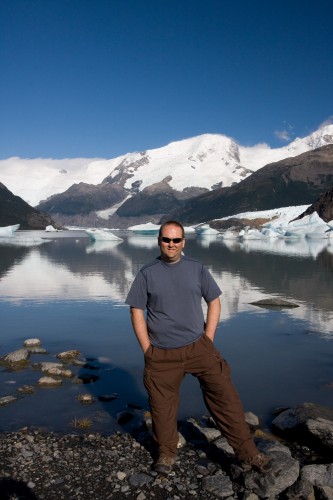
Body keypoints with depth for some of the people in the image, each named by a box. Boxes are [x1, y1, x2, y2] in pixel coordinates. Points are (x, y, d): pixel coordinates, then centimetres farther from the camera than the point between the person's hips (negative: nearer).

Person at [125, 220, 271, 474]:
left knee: (225, 395, -1)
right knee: (163, 406, 9)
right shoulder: (147, 273, -1)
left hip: (197, 347, 1)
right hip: (161, 355, 0)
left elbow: (214, 302, 8)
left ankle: (247, 453, 14)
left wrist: (207, 341, 0)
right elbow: (136, 312, 1)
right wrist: (148, 350, -3)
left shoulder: (197, 269, 3)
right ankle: (167, 453, 34)